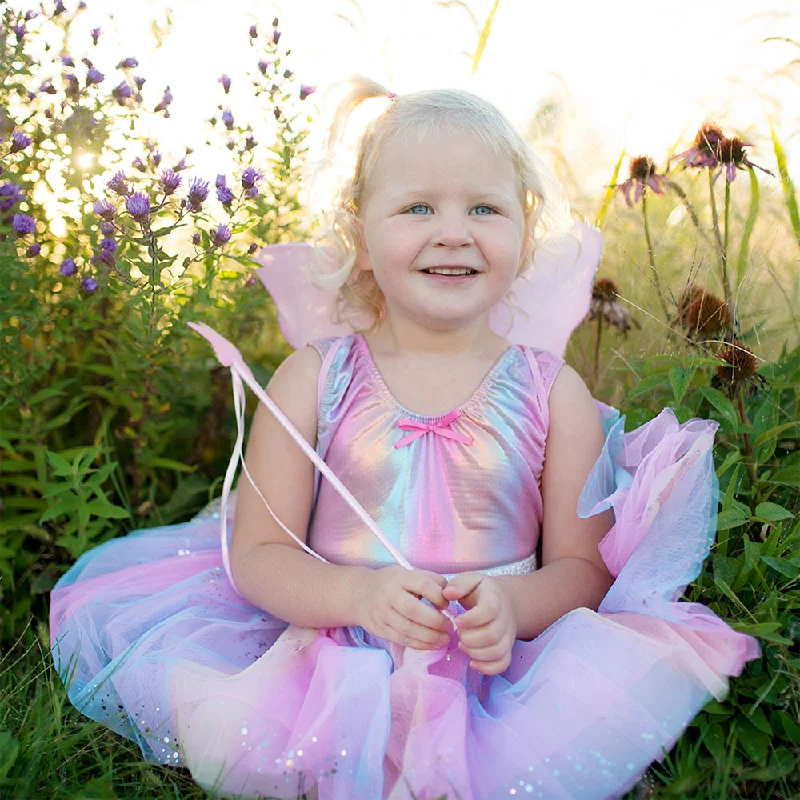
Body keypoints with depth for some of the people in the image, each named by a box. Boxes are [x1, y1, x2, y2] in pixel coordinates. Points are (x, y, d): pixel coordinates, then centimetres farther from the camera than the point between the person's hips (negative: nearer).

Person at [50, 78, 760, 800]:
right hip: (327, 654, -1)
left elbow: (583, 565, 3)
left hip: (495, 663, 1)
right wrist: (361, 593, -21)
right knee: (221, 735, -26)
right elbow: (257, 552, -2)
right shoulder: (313, 379, -1)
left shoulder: (553, 392, 1)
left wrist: (515, 604, -20)